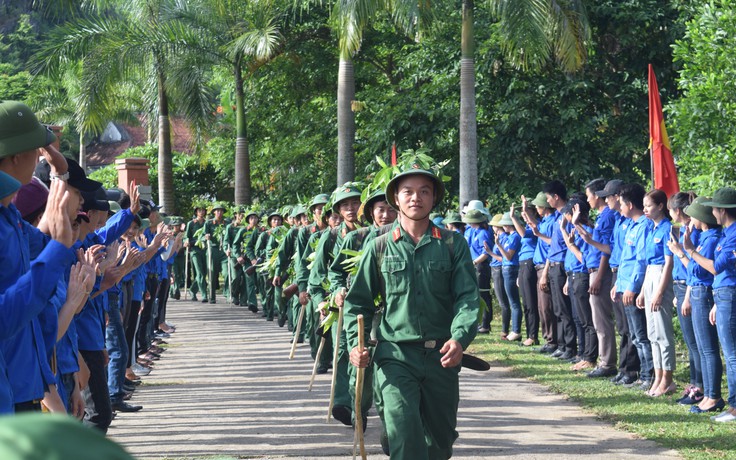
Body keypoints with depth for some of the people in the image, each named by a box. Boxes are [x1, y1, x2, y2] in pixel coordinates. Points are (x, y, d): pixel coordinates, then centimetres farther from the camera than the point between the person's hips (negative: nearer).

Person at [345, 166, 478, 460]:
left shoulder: (453, 244, 4)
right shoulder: (380, 248, 6)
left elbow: (468, 296, -4)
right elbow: (358, 301, 10)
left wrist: (460, 338, -21)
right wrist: (355, 343, -6)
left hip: (442, 357, 1)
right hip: (396, 355, -1)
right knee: (404, 435, -19)